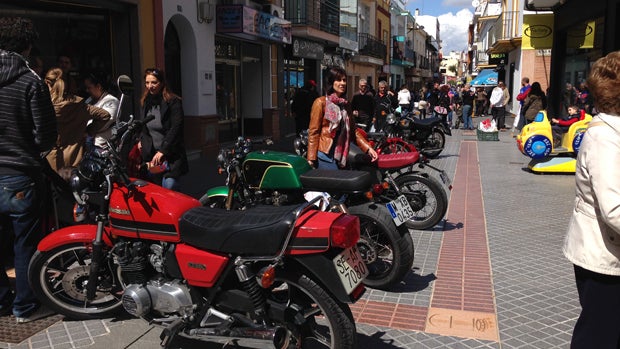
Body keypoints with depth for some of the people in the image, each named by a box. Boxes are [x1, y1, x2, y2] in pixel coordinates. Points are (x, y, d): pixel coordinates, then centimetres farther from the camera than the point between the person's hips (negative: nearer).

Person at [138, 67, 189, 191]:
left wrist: (162, 151, -18)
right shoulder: (145, 102, 14)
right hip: (150, 155, 6)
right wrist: (141, 140, 13)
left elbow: (176, 129, -13)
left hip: (171, 156, -5)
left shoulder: (173, 102, -5)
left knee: (169, 188, -17)